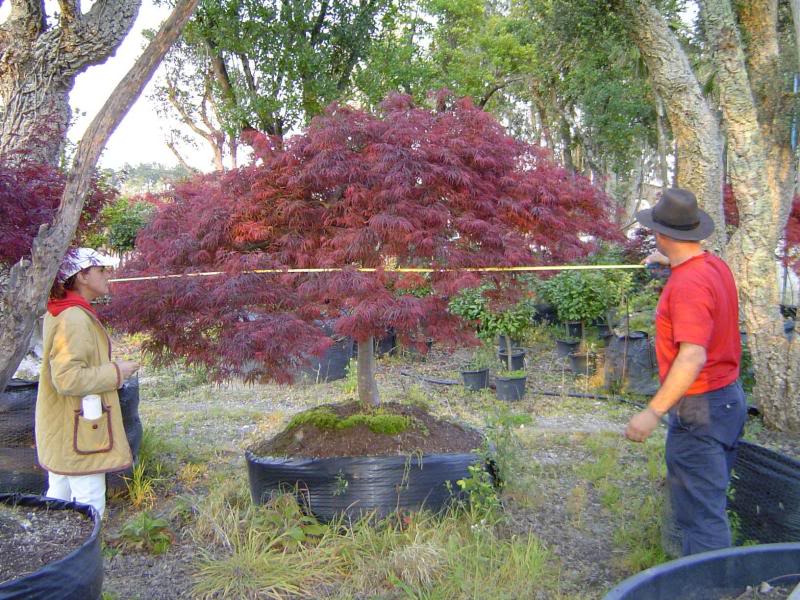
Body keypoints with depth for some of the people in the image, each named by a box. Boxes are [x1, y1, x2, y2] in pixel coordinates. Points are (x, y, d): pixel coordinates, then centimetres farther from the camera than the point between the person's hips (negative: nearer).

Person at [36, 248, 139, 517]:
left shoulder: (58, 312, 11)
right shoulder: (74, 318, -22)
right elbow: (68, 378, -28)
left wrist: (111, 369, 14)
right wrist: (115, 372, -18)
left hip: (61, 431, 10)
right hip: (78, 431, -10)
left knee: (57, 498, 19)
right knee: (90, 503, -2)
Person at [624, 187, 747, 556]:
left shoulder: (688, 285, -25)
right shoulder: (717, 266, 5)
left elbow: (693, 357, -33)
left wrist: (653, 412, -34)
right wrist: (670, 262, 47)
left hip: (700, 408, -10)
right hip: (730, 398, 10)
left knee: (700, 512, -3)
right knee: (710, 503, 21)